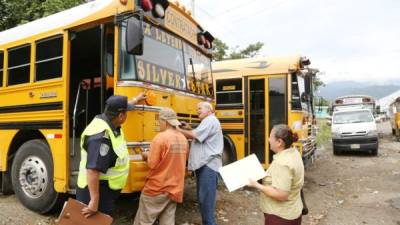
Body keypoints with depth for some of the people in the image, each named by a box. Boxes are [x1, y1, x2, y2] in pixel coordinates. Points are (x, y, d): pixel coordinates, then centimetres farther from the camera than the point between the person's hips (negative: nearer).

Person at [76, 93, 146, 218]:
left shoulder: (108, 119, -1)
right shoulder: (102, 137, -31)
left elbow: (118, 107, 22)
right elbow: (93, 170, -35)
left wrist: (136, 100, 36)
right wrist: (94, 201, -33)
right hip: (95, 191, -10)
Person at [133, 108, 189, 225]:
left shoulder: (160, 137, -18)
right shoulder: (183, 139, 3)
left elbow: (152, 164, -18)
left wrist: (147, 156, 1)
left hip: (156, 189, -6)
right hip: (175, 189, 6)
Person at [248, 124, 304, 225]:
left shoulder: (281, 163, -28)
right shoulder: (293, 152, 1)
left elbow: (280, 195, -30)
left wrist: (257, 185, -24)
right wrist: (266, 176, 6)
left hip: (280, 217, -9)